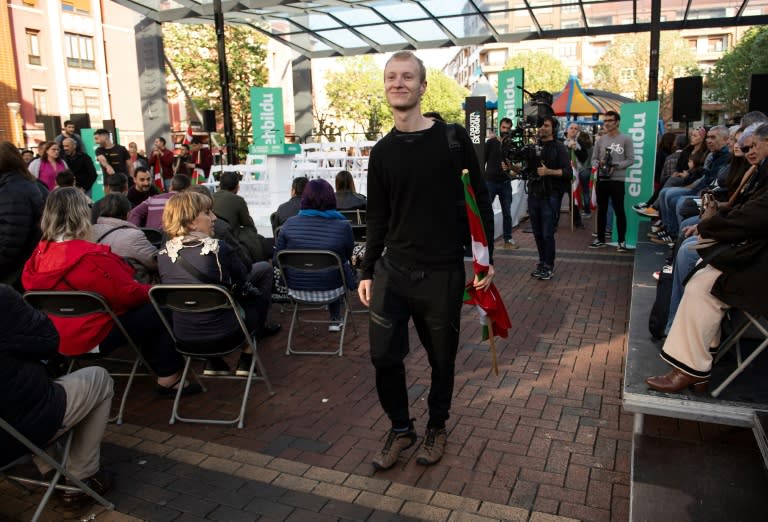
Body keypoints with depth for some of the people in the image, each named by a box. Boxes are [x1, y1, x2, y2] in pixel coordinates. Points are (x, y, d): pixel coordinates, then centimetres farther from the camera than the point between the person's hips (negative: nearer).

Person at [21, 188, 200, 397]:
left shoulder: (39, 253, -4)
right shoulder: (90, 256, -27)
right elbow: (129, 294, -19)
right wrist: (153, 290, 2)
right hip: (91, 338, -9)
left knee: (143, 308, 19)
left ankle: (156, 365, 29)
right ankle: (169, 378, 10)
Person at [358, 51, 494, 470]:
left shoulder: (453, 138, -4)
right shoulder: (382, 152, 5)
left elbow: (480, 200, -1)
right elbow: (377, 218, 10)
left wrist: (486, 258, -5)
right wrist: (367, 272, 8)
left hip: (443, 273, -3)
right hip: (392, 270, 3)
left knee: (442, 358, 11)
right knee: (384, 356, 4)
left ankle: (436, 427, 35)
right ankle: (400, 428, 28)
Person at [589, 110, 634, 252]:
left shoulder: (626, 139, -3)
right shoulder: (600, 139, 9)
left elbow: (630, 159, -6)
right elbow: (594, 158, 11)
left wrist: (615, 166, -19)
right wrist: (598, 164, -11)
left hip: (617, 180, -4)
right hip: (601, 179, 4)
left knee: (619, 211, 0)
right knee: (601, 210, 12)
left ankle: (622, 241, 8)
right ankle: (600, 239, 21)